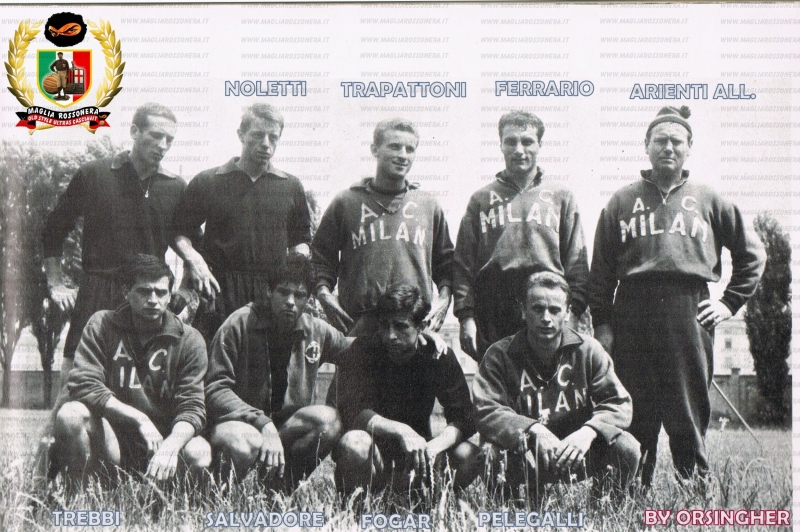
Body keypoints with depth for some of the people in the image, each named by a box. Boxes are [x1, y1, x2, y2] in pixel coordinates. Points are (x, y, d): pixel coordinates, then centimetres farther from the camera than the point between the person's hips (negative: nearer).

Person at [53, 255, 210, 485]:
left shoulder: (189, 341, -1)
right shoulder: (101, 326, -1)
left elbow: (192, 408, -9)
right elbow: (83, 384, -13)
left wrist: (170, 446, -31)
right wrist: (140, 419, -22)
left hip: (166, 435, 0)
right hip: (111, 436, 0)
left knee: (199, 455, -32)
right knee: (70, 415, -30)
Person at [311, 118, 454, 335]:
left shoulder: (429, 205, 17)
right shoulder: (345, 203, 11)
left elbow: (445, 259, 23)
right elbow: (321, 255, 14)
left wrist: (444, 297, 7)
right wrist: (324, 292, -2)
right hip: (359, 324, -1)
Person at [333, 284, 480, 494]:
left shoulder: (438, 356, -3)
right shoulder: (362, 350, -10)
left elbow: (463, 417, -12)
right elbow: (353, 412, -22)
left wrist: (434, 446, -32)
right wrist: (401, 431, -37)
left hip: (414, 451, 3)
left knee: (468, 455, -25)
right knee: (353, 444, -37)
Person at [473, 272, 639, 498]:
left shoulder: (588, 350, 4)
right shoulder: (500, 355, -2)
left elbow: (619, 404, -4)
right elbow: (487, 410, -14)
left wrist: (588, 431, -25)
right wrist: (533, 429, -31)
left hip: (576, 452, 2)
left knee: (626, 447, -24)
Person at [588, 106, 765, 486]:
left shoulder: (708, 201, 14)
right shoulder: (622, 201, 13)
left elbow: (751, 252, 21)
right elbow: (601, 269, 9)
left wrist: (730, 302, 12)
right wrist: (601, 323, 1)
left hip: (689, 315, 0)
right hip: (632, 315, 0)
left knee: (689, 419, 1)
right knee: (633, 419, 0)